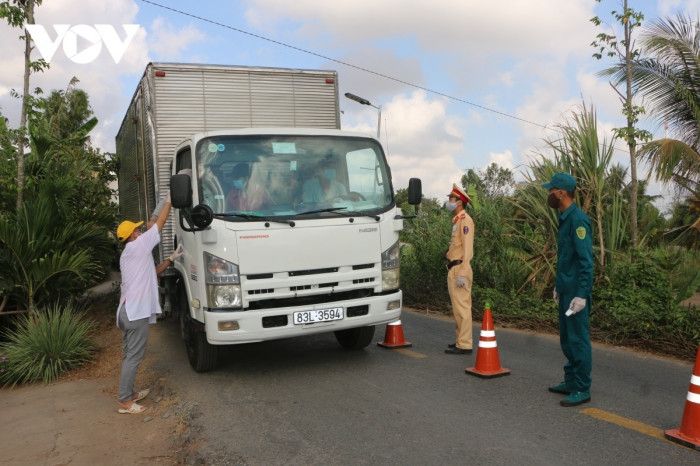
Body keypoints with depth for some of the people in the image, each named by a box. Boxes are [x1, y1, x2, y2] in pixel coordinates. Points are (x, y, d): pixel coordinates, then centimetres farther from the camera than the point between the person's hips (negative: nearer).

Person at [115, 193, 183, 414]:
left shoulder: (128, 254, 19)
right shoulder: (137, 246, -10)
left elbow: (152, 271, 24)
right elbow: (159, 223, -6)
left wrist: (171, 259, 20)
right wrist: (168, 200, 4)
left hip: (127, 311, 10)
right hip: (136, 313, -10)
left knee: (130, 355, 17)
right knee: (133, 357, -4)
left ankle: (129, 393, 27)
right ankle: (125, 402, 2)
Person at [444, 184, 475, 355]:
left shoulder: (465, 220, -12)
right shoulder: (457, 220, 18)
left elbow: (468, 248, -19)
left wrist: (462, 274, -23)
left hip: (459, 269, -10)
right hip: (453, 269, 10)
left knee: (462, 307, -7)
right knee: (457, 307, 15)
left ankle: (464, 345, -3)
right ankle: (461, 340, 24)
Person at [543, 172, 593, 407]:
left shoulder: (578, 219, -17)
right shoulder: (564, 218, 13)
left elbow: (586, 260, -21)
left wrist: (581, 294, -23)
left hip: (576, 292, -10)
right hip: (565, 290, 10)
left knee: (578, 339, -1)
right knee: (567, 339, 16)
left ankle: (582, 389, 9)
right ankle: (570, 382, 27)